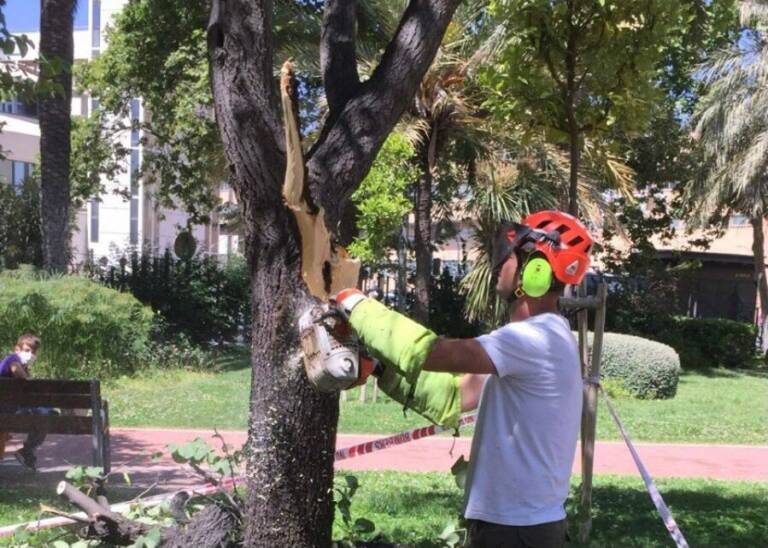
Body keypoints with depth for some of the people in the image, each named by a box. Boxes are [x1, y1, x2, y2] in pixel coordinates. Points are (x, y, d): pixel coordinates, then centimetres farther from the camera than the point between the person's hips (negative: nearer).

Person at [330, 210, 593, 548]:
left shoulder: (536, 339, -21)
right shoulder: (539, 336, 12)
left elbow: (427, 352, -28)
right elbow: (455, 397, 11)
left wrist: (355, 305, -15)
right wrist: (381, 366, 2)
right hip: (513, 521, 9)